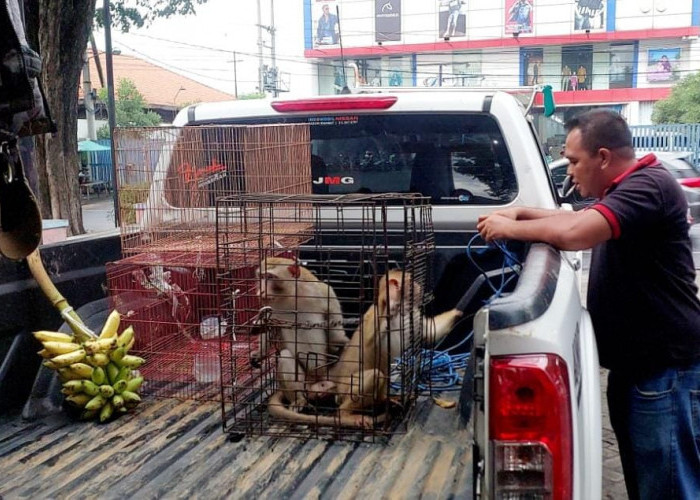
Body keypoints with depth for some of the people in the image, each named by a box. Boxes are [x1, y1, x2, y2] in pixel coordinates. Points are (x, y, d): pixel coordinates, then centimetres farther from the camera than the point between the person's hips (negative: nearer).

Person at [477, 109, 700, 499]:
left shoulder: (649, 186, -19)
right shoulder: (626, 190, 16)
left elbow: (574, 233, -32)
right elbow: (579, 219, 24)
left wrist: (510, 228, -17)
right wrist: (520, 214, 8)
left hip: (665, 368, -10)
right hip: (637, 363, 10)